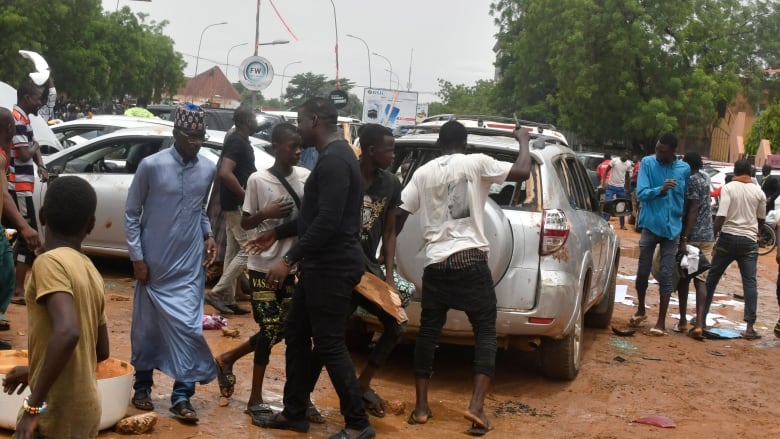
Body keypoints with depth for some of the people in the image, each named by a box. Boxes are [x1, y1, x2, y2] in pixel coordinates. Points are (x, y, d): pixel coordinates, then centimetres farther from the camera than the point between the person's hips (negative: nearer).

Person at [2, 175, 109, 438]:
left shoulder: (50, 262, -13)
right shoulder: (91, 271, 10)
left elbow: (67, 332, -29)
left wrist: (34, 405, -24)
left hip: (58, 413, -8)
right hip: (84, 409, 8)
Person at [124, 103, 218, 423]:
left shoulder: (208, 170, 2)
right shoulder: (151, 166, -10)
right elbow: (131, 213, -4)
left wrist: (208, 235, 3)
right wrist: (137, 257, -7)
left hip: (190, 267, 2)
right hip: (154, 265, -2)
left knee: (188, 327, -2)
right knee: (147, 326, 10)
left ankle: (182, 396, 4)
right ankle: (142, 386, 27)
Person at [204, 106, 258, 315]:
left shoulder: (237, 140, 14)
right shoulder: (238, 142, -17)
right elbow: (225, 173, -28)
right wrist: (244, 195, -22)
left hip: (233, 204, 10)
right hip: (237, 204, -10)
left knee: (233, 251, 11)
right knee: (248, 249, -9)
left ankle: (228, 299, 14)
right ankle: (217, 292, -8)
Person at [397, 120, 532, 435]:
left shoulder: (423, 172, 10)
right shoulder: (476, 162, -1)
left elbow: (400, 214, 10)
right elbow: (522, 172, -8)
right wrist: (523, 141, 10)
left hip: (436, 263, 3)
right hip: (471, 260, -3)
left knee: (428, 332, 14)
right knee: (486, 331, 6)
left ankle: (421, 406, 14)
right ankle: (477, 405, -8)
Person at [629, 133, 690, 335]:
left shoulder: (684, 169, 0)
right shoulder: (647, 163, -5)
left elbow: (687, 200, 9)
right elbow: (641, 193, -11)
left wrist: (686, 232, 11)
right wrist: (661, 189, -30)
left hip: (672, 228, 0)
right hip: (650, 225, 0)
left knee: (666, 275, -1)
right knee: (643, 271, 6)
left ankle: (662, 321, 4)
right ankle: (641, 310, 30)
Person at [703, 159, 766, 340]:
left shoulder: (728, 188, -6)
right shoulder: (758, 192, 3)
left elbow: (721, 216, -15)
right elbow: (761, 219, 15)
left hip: (728, 237, -2)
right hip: (749, 241, 2)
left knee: (712, 277, 11)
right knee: (749, 282, -1)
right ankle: (749, 327, -8)